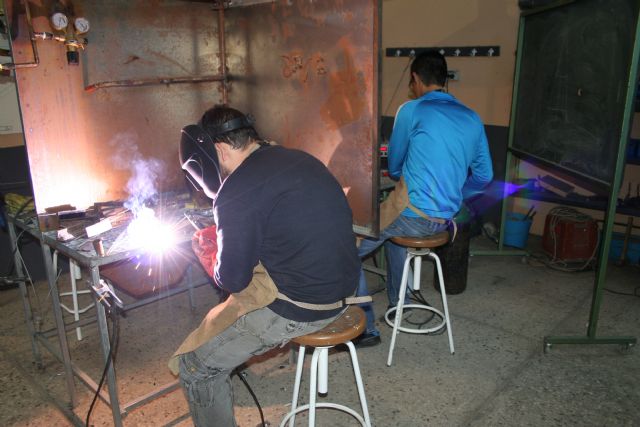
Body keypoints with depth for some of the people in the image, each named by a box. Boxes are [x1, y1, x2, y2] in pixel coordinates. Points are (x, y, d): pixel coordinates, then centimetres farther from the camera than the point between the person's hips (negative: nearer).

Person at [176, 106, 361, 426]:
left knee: (196, 367, 5)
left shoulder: (237, 190, -18)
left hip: (297, 309, -9)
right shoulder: (300, 158, 8)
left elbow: (233, 282, -14)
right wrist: (222, 236, 20)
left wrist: (209, 251, 8)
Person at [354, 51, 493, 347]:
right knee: (390, 224, 36)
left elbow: (394, 167, 4)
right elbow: (484, 176, 14)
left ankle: (366, 328, 6)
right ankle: (398, 303, 42)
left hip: (414, 217, -8)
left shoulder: (412, 110, -7)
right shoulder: (472, 118, 10)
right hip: (445, 220, 8)